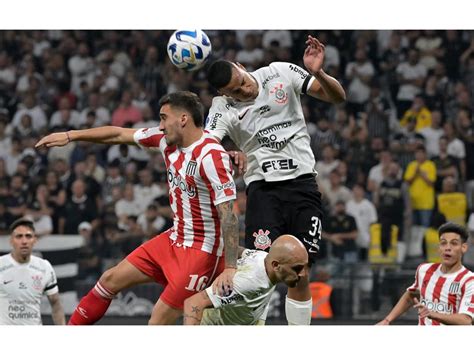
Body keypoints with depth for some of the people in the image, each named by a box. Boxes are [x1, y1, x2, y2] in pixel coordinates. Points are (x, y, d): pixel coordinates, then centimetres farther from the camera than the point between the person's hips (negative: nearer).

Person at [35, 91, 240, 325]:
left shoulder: (211, 156, -23)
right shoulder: (167, 140, 2)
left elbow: (228, 213, -27)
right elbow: (119, 135, 14)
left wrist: (230, 268, -30)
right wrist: (70, 136, 17)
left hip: (201, 250, -9)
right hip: (174, 239, 9)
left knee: (158, 321, -13)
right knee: (111, 280, 15)